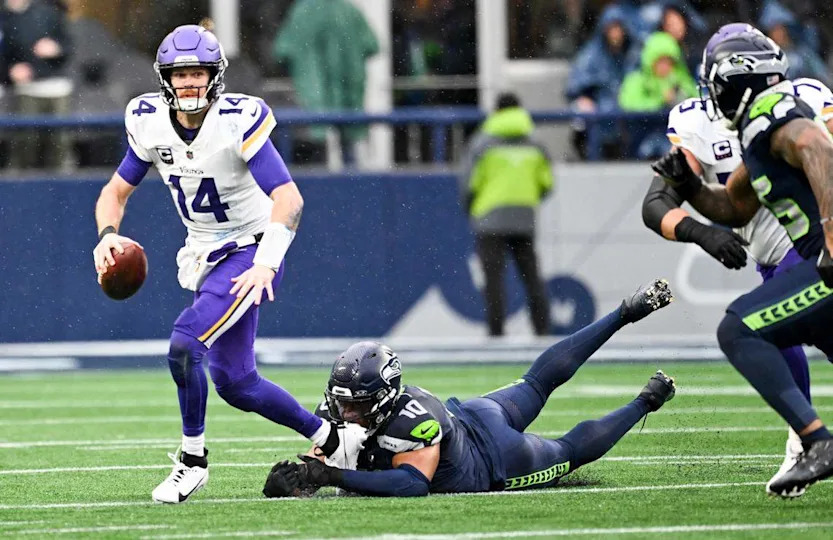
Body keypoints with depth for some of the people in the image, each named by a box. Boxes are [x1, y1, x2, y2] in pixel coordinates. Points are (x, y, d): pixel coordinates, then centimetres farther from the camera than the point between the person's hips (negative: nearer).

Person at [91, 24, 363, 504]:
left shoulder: (238, 122, -22)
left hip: (248, 251, -7)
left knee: (184, 344, -25)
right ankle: (328, 437, 29)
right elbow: (117, 191, 8)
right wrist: (108, 235, -13)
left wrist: (266, 264, -37)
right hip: (205, 257, 7)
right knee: (235, 383, 10)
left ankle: (193, 459, -8)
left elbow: (289, 198, -26)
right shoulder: (150, 123, -4)